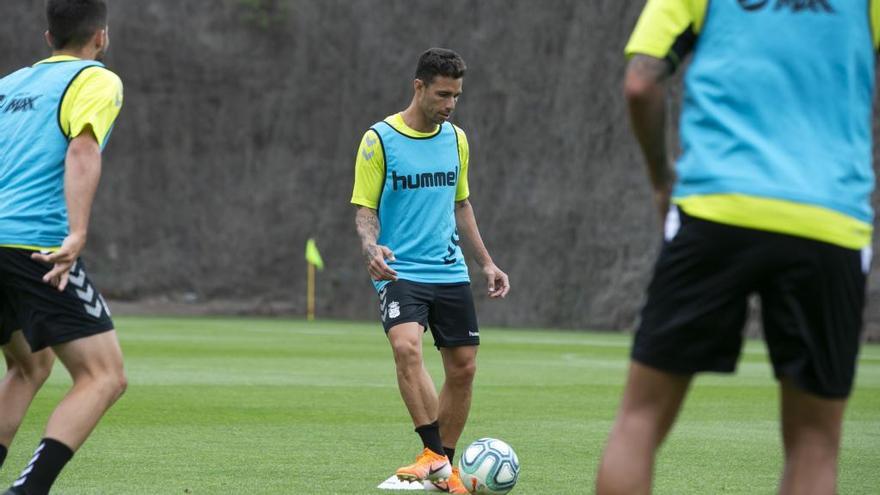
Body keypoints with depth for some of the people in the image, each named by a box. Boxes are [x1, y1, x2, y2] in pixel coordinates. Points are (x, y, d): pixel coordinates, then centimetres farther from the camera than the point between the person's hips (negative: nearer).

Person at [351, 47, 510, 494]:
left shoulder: (455, 138, 10)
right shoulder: (379, 139, -6)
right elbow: (365, 209, -5)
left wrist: (486, 263, 18)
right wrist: (372, 247, -26)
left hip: (451, 273, 6)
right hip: (400, 272, -6)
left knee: (463, 368, 4)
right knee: (407, 347, -29)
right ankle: (435, 456, -27)